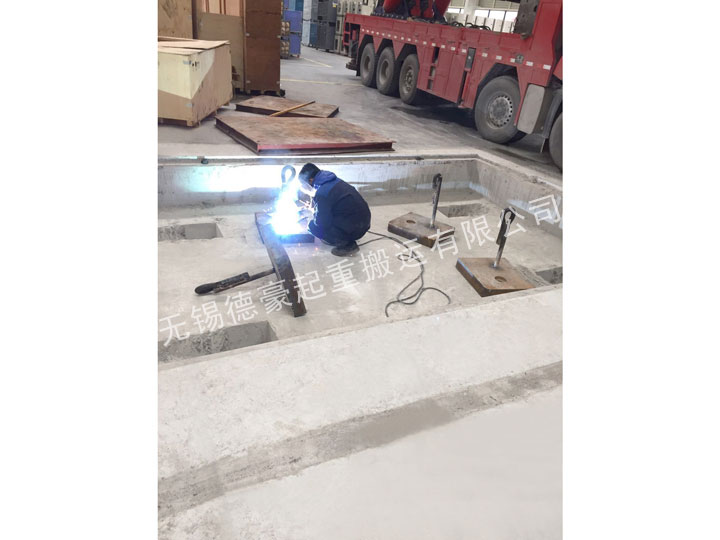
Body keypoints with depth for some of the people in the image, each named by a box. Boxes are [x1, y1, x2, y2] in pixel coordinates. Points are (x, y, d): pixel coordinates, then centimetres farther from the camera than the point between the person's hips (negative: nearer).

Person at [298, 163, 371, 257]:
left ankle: (347, 245, -1)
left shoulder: (322, 193, -20)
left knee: (313, 227, -4)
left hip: (355, 229, -9)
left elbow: (322, 223, -14)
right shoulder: (334, 180, 8)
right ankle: (348, 241, 16)